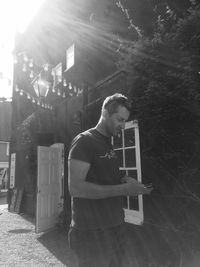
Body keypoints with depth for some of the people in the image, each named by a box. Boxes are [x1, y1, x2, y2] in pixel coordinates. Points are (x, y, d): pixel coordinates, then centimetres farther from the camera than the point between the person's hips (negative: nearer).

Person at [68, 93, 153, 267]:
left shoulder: (108, 144, 12)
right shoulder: (84, 141, -14)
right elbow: (75, 187, -22)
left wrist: (125, 182, -3)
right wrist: (123, 189, -23)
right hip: (92, 234, -8)